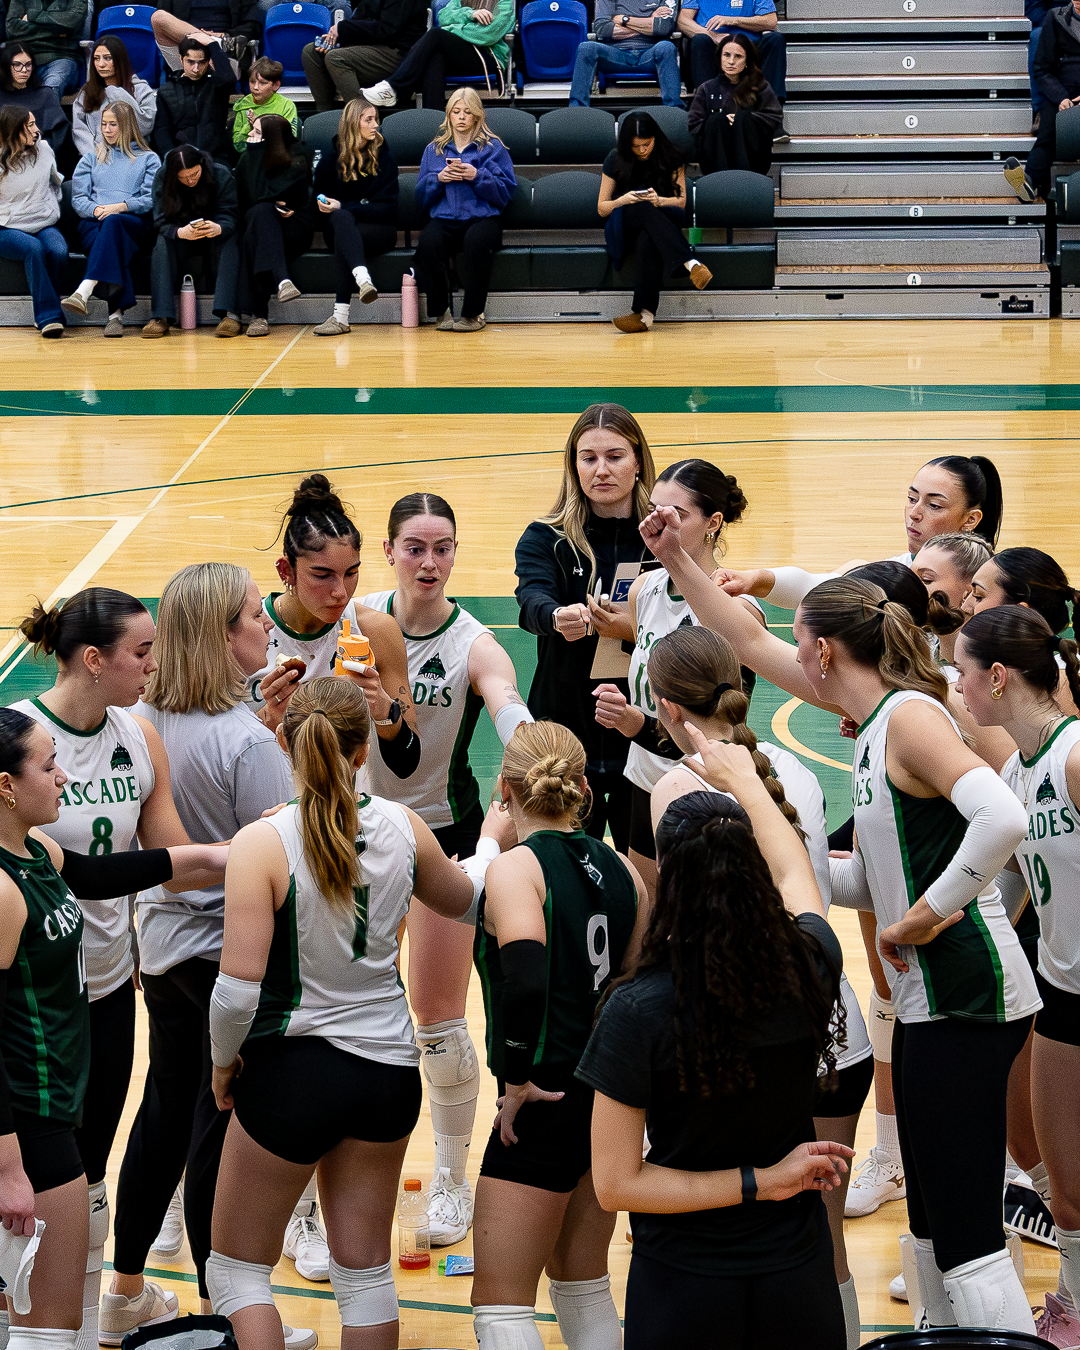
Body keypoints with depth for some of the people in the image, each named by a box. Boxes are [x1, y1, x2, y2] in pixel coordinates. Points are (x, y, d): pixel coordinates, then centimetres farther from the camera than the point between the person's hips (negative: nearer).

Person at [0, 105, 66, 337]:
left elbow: (55, 183, 26)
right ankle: (48, 316, -33)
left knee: (59, 250, -30)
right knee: (34, 248, -36)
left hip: (43, 225, 3)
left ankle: (43, 313, -15)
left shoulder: (44, 151, 8)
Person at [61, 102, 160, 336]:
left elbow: (152, 199, 5)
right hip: (94, 223, 1)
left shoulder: (148, 159, 20)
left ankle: (84, 291, -57)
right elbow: (78, 198, 15)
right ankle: (117, 312, -50)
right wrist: (95, 209, -8)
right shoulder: (91, 158, 27)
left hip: (135, 223, -1)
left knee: (112, 223, -40)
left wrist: (121, 206, -12)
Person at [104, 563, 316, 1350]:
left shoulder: (143, 720, -1)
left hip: (163, 944, 7)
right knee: (222, 1135, 3)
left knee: (164, 1114, 20)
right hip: (236, 958, -7)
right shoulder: (249, 742, -23)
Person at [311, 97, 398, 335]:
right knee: (341, 218, -36)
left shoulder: (384, 160, 5)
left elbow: (387, 208, -4)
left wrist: (342, 207, -15)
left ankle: (341, 315, -51)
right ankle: (362, 278, -65)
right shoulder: (331, 161, 8)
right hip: (340, 227, 1)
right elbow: (317, 208, 11)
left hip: (378, 230, -1)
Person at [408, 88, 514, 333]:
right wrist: (438, 178, -3)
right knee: (428, 242, -35)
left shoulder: (493, 148, 14)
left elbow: (506, 191, 3)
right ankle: (441, 312, -23)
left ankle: (472, 313, -27)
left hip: (482, 217, -2)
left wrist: (477, 176, -10)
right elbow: (421, 197, 16)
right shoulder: (434, 150, 22)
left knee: (475, 241, -40)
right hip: (444, 218, 2)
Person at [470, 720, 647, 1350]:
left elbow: (525, 979, -27)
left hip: (547, 1104, -7)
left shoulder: (514, 868, -12)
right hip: (612, 1098, 7)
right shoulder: (620, 869, 7)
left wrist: (518, 1079, -17)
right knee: (585, 1290, 22)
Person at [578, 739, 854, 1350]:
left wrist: (764, 1181, -11)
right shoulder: (810, 971, -12)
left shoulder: (638, 1010, -21)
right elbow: (793, 870, 12)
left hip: (684, 1288, -3)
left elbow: (616, 1184, -16)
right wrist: (743, 779, 27)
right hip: (798, 1277, 3)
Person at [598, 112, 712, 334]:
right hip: (625, 228, 0)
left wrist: (659, 200, -19)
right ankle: (691, 264, -53)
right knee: (641, 209, -38)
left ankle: (645, 313, -53)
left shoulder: (670, 158, 3)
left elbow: (681, 202, 4)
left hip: (663, 220, 0)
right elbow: (602, 208, 6)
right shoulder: (616, 160, 3)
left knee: (647, 241, -40)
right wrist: (622, 201, -18)